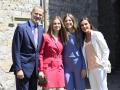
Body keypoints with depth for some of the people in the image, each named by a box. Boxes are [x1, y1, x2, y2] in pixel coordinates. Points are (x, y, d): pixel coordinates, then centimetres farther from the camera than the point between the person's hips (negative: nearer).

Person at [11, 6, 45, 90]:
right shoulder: (21, 27, -8)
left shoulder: (42, 30, 9)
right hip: (23, 68, -5)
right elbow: (16, 50, -11)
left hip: (36, 69, 6)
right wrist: (18, 69, -15)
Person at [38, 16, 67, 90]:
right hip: (48, 67, -5)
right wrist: (41, 70, -11)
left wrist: (62, 67, 10)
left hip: (59, 68, 5)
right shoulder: (46, 36, -3)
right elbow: (40, 54, -5)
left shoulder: (62, 38, 13)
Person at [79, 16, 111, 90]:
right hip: (90, 68, 6)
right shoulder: (84, 38, 11)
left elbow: (106, 50, -6)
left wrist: (103, 64, -13)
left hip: (99, 66, -5)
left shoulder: (97, 34, -5)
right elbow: (85, 54, 11)